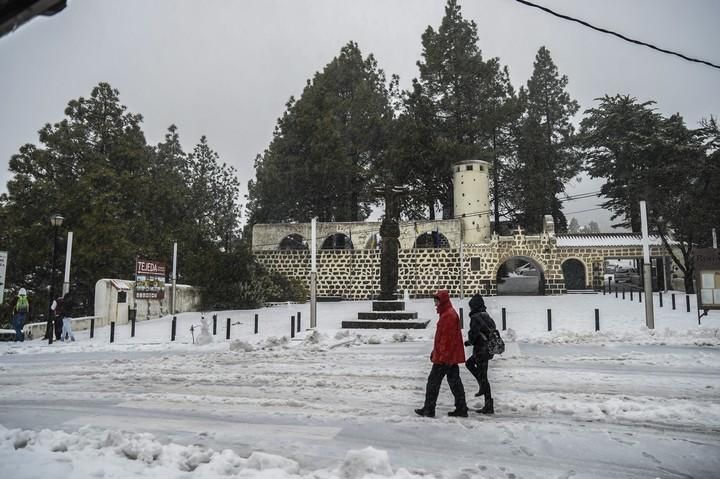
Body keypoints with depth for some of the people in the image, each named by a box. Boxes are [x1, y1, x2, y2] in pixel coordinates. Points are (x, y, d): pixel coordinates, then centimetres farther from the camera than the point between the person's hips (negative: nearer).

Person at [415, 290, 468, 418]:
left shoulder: (448, 315, -17)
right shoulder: (447, 313, 16)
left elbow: (447, 338, -22)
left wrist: (442, 356, -22)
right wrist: (435, 352, 22)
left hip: (445, 357, -10)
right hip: (451, 356, 10)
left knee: (433, 381, -2)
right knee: (454, 381, 11)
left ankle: (428, 409, 5)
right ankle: (461, 409, 15)